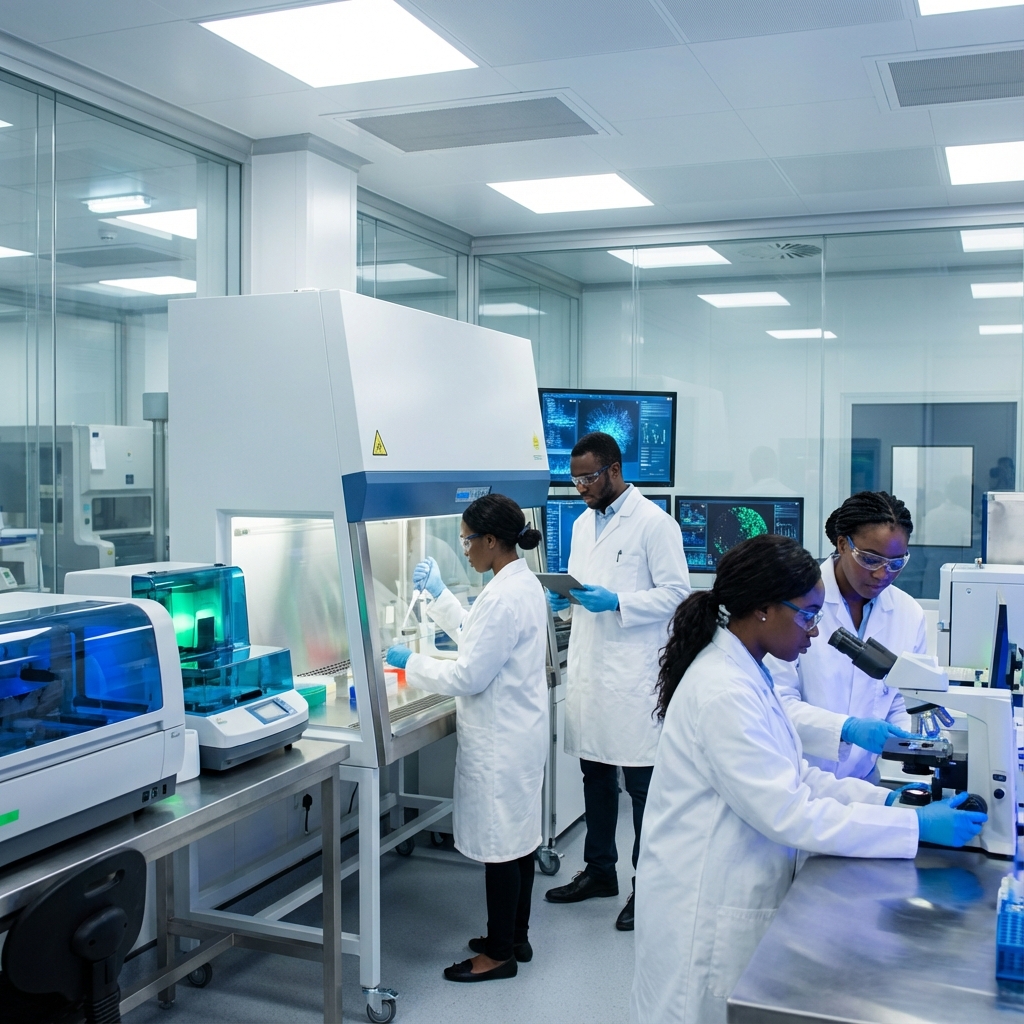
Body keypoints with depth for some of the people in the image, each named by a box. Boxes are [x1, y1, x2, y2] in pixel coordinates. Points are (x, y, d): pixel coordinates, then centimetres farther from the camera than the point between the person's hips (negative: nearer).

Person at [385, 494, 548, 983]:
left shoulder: (504, 597, -25)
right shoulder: (524, 583, 7)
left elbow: (469, 676, -22)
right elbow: (477, 637, 20)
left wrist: (410, 663, -9)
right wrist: (439, 595, 19)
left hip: (500, 738, -10)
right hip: (519, 730, 10)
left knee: (500, 845, 3)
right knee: (518, 837, 18)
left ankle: (500, 953, 17)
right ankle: (515, 937, 32)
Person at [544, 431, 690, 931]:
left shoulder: (653, 523, -8)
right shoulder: (583, 524, 15)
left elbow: (675, 593, -11)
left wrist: (616, 603, -20)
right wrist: (563, 599, 1)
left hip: (633, 675, -7)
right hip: (588, 667, 7)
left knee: (642, 783, 0)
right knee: (595, 774, 16)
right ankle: (599, 870, 30)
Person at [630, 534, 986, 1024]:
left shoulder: (746, 673, 6)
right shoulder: (724, 694, -25)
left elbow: (790, 776, 11)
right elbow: (787, 814, -25)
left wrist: (883, 797, -1)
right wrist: (917, 825, -21)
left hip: (733, 895, 9)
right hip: (708, 912, -9)